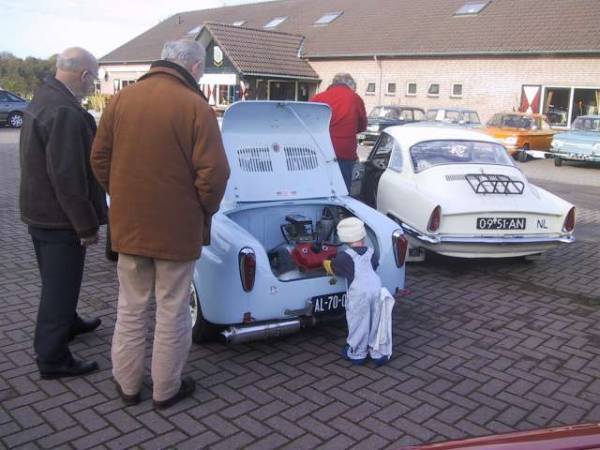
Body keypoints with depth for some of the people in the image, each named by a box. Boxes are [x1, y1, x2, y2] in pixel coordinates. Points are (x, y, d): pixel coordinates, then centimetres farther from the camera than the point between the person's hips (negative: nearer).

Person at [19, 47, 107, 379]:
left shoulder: (42, 99, 9)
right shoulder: (66, 113, -25)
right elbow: (68, 177, -27)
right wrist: (87, 225, -19)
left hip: (39, 211, 10)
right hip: (59, 218, -10)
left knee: (58, 280, 25)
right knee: (59, 285, 2)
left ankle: (67, 323, 46)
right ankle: (52, 359, 14)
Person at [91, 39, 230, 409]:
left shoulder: (121, 100, 1)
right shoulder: (196, 107, -13)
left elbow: (100, 159, 6)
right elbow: (214, 172, -17)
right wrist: (206, 210, 0)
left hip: (128, 225, 5)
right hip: (177, 227, -4)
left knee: (131, 307, 17)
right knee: (172, 311, 10)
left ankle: (128, 384, 30)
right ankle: (166, 389, 23)